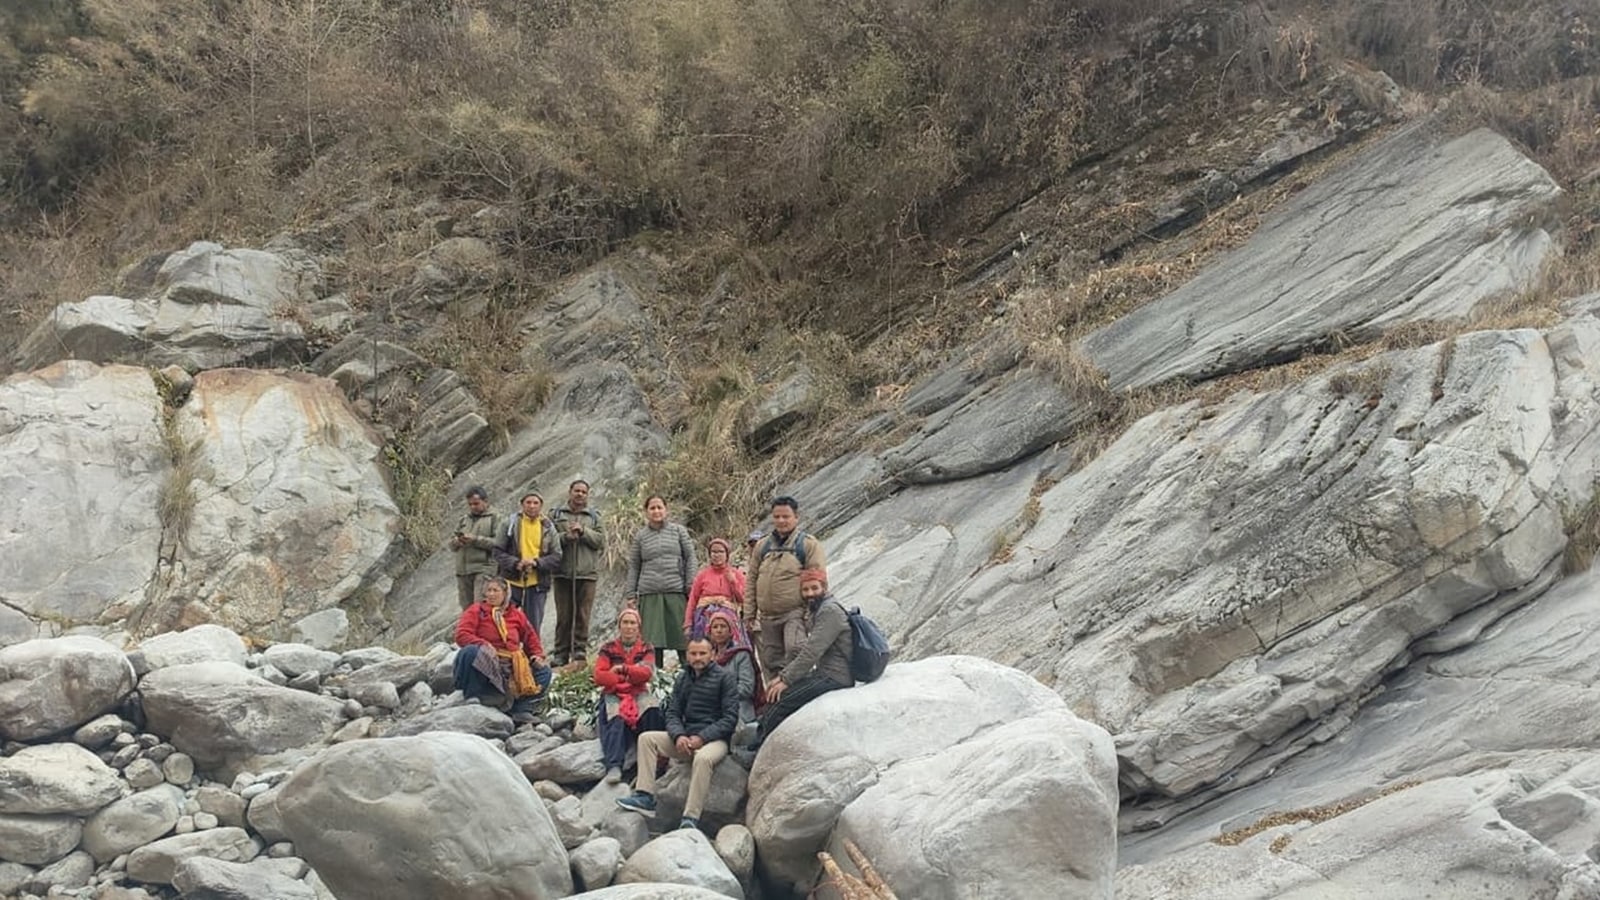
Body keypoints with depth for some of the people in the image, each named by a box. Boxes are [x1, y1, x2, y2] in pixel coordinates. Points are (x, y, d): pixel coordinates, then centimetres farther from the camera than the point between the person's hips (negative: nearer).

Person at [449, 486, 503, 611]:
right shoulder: (464, 519, 22)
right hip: (463, 571, 6)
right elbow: (451, 543, 20)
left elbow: (498, 542, -12)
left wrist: (476, 539, -15)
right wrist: (457, 541, -3)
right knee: (466, 607, 8)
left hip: (484, 569, -6)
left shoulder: (493, 519, 2)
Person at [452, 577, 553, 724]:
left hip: (512, 666, 4)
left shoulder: (516, 615, 19)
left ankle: (523, 710, -14)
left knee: (544, 671, -8)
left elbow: (531, 637, 24)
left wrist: (537, 655, 5)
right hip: (484, 663, -4)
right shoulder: (475, 611, 8)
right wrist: (483, 644, -22)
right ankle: (472, 700, -26)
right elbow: (462, 635, -5)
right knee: (470, 652, -36)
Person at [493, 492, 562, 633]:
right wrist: (515, 563, -15)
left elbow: (557, 557, 1)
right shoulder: (511, 524, 1)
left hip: (537, 583, 1)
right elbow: (498, 552, 0)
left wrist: (536, 562, -14)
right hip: (512, 581, -1)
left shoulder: (548, 528, 5)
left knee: (533, 625, 5)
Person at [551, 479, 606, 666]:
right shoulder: (557, 515, 12)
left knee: (582, 616, -2)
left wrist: (583, 532, -8)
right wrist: (566, 536, -13)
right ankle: (561, 654, 5)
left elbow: (601, 541, 4)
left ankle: (580, 652, 4)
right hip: (563, 573, 0)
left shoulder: (593, 517, 15)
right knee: (563, 616, 0)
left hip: (587, 573, 1)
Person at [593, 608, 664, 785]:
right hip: (613, 695, -1)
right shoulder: (608, 649, 10)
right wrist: (632, 675, -8)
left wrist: (622, 669, -11)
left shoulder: (646, 648, 12)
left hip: (639, 693, 1)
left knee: (653, 710, -33)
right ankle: (613, 766, -48)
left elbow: (646, 673, -4)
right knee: (616, 718, -34)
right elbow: (599, 676, -3)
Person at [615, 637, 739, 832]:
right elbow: (672, 713, 10)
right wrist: (679, 736, -12)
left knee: (703, 758, -38)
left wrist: (702, 738, -18)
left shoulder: (724, 677, -4)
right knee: (646, 738, -7)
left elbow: (730, 717, -9)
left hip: (715, 739, -6)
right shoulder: (682, 679, 14)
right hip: (686, 737, 6)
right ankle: (645, 797, -17)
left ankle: (690, 818, -38)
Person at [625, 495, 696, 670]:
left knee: (682, 635, -3)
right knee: (653, 638, -1)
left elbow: (690, 558, 6)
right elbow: (633, 567, 12)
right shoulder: (640, 536, 11)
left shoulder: (679, 531, 8)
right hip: (649, 593, 1)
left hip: (676, 591, -1)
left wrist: (691, 588, -2)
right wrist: (631, 595, 6)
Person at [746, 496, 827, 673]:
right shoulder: (762, 546, 15)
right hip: (768, 617, 5)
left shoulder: (808, 544, 0)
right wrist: (749, 615, 11)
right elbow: (752, 582, 16)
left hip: (795, 613, -5)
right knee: (772, 661, 8)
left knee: (794, 650, -25)